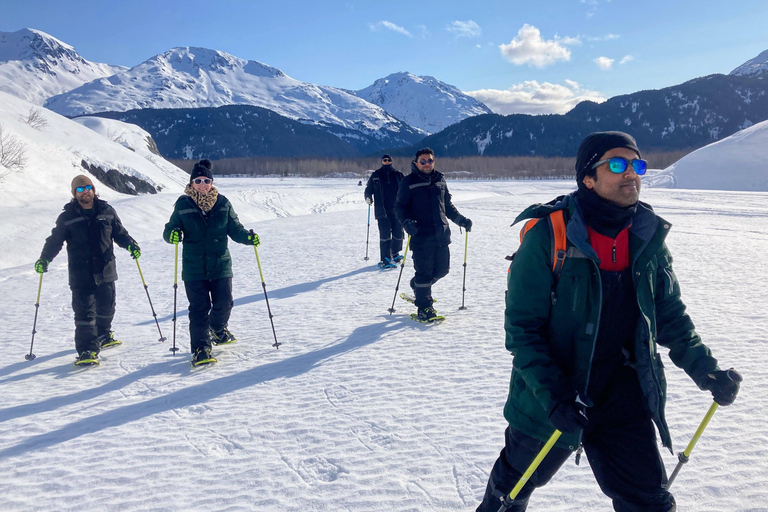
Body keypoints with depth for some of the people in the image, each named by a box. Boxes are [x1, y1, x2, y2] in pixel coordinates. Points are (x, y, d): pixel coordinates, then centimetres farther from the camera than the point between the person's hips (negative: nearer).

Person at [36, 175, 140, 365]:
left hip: (105, 271, 3)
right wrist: (44, 259, -11)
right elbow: (55, 240, 3)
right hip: (81, 274, -3)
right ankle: (87, 351, -6)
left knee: (106, 307, 15)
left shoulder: (107, 211, 6)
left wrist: (130, 245, -3)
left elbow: (119, 233, 14)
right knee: (84, 312, -7)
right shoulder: (67, 217, 1)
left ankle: (103, 336, 40)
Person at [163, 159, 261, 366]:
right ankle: (200, 349, -1)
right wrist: (172, 234, -20)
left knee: (224, 304, 6)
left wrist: (248, 237, -13)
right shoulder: (183, 204, 0)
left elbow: (234, 229, 6)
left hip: (220, 265, 2)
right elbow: (170, 229, 3)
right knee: (199, 308, -6)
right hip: (193, 267, -2)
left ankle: (218, 329, 38)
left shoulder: (223, 203, 3)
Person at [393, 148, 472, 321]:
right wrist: (407, 222, -19)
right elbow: (399, 207, -2)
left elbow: (448, 205, 24)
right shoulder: (408, 182, 0)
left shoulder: (440, 180, 14)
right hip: (421, 236, -5)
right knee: (424, 272, -5)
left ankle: (418, 287, 37)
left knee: (442, 269, 11)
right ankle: (424, 307, 11)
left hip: (441, 235, 6)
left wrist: (460, 219, 15)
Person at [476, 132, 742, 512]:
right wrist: (553, 396, -24)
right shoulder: (549, 234, -19)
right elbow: (522, 326, -17)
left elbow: (671, 316, 8)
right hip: (549, 402, -3)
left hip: (623, 398, 4)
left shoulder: (649, 237, -3)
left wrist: (708, 371, -4)